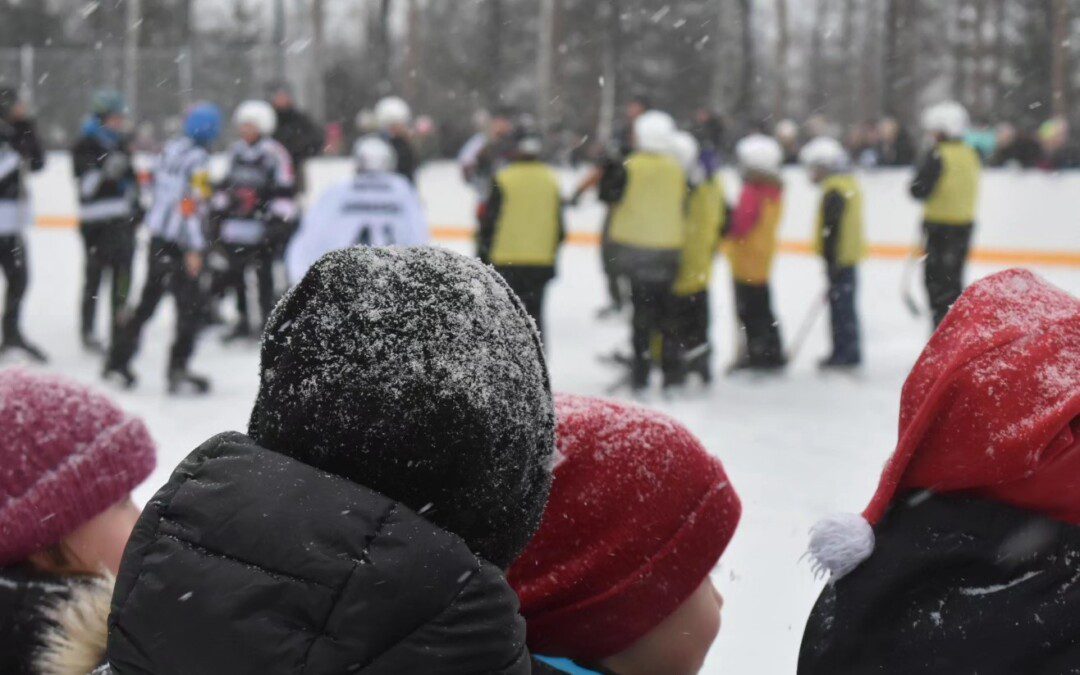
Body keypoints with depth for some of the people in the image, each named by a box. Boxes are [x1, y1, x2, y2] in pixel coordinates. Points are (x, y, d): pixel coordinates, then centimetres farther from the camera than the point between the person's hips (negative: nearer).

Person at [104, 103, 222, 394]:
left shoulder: (170, 148, 8)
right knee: (190, 306, -2)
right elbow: (193, 205, -20)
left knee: (148, 300, 18)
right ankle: (178, 368, -6)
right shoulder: (198, 159, -15)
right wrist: (195, 249, -19)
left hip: (157, 237, 8)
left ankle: (118, 360, 23)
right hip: (179, 244, -8)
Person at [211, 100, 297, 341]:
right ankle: (243, 322, 20)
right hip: (235, 222, 7)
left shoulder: (274, 153, -8)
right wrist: (218, 209, 23)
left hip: (261, 224, -7)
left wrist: (280, 218, -14)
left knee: (264, 274, -4)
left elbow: (285, 189, -10)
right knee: (235, 273, 10)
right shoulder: (236, 151, 13)